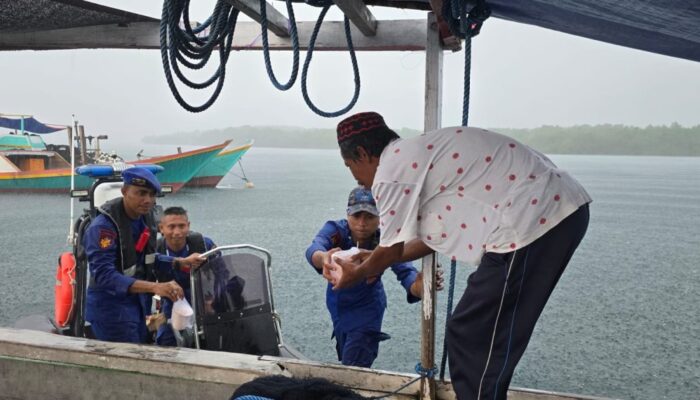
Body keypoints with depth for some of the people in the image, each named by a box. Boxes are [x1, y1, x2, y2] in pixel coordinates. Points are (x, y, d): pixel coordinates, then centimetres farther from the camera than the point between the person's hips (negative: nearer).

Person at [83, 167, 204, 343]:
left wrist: (182, 262, 7)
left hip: (137, 302, 8)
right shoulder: (103, 226, -25)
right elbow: (105, 276, -34)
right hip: (110, 309, -8)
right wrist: (154, 287, -41)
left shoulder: (146, 217, 1)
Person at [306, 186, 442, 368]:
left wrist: (419, 287, -67)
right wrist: (324, 258, -73)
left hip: (367, 307, -3)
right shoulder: (335, 229, -28)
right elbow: (313, 250, -47)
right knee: (345, 358, 24)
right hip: (337, 303, 3)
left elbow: (405, 272, -42)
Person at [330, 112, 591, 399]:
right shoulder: (416, 156, 21)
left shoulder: (391, 168, -7)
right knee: (485, 336, 20)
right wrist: (374, 261, 36)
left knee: (471, 339, 1)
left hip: (535, 219, -10)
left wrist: (357, 273, 22)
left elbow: (391, 250, 3)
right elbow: (434, 237, 28)